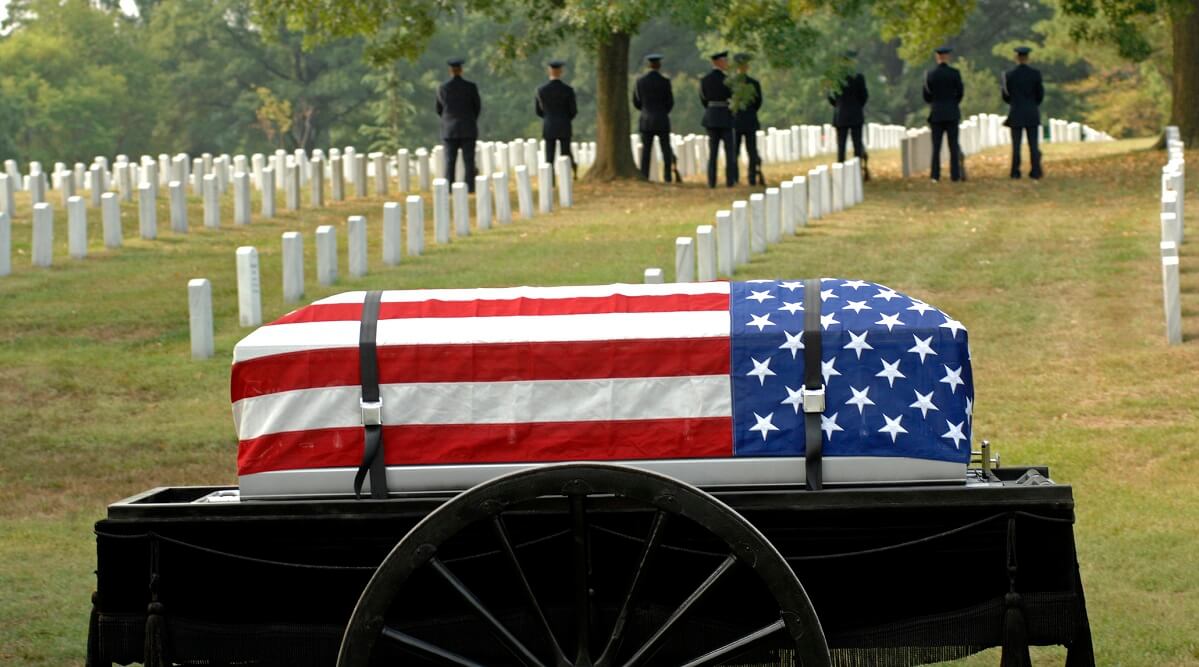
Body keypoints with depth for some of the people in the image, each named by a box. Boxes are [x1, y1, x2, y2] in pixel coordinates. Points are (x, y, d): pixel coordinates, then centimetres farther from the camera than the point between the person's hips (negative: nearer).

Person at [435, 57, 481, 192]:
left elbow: (439, 110, 5)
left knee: (450, 161, 2)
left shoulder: (442, 88, -2)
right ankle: (470, 187, -1)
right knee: (469, 160, 2)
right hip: (468, 130, 0)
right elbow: (478, 107, 4)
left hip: (449, 130, 1)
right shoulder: (471, 87, -4)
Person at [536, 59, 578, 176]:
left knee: (549, 158, 5)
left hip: (548, 128, 1)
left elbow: (538, 110, 4)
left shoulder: (541, 90, -5)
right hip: (564, 128, -1)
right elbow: (574, 111, -3)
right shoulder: (568, 90, -9)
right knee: (566, 156, 8)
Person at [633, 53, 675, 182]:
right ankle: (667, 176, -2)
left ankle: (644, 177, -5)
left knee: (645, 151, 3)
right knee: (666, 152, 5)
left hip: (645, 122, 2)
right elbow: (670, 103, -1)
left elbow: (636, 103, 6)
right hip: (662, 122, -2)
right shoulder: (664, 82, -8)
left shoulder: (639, 81, 1)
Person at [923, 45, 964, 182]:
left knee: (936, 146, 4)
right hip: (952, 113, -1)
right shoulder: (954, 73, -7)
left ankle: (935, 175, -1)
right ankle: (955, 174, -2)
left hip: (936, 114, 1)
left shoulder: (930, 74, -4)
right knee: (953, 145, 2)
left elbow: (926, 96, 1)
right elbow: (960, 92, 0)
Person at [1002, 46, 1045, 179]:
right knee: (1033, 144, 4)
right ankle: (1035, 171, -1)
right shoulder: (1035, 74, -5)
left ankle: (1015, 172, 1)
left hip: (1016, 114, 0)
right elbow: (1040, 95, 0)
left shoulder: (1009, 74, -5)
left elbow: (1006, 97, 1)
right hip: (1032, 114, 0)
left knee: (1016, 144, 4)